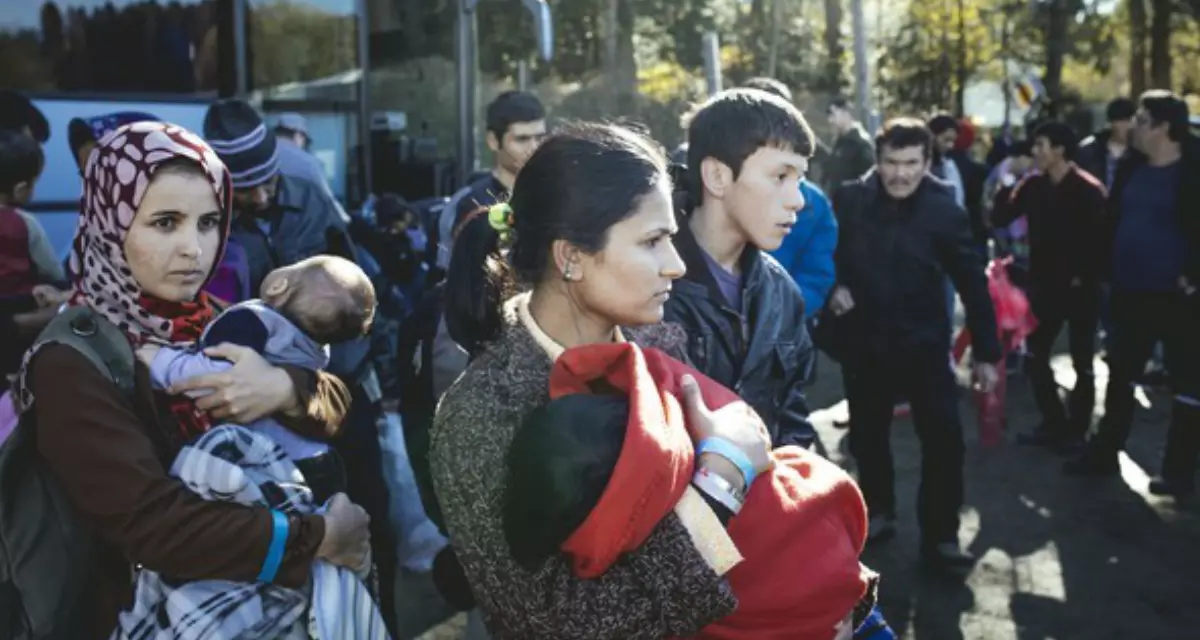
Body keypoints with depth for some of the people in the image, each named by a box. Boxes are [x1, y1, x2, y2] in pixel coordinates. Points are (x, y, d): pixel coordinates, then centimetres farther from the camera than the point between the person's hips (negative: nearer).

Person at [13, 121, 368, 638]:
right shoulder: (70, 365, -20)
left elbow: (338, 407, -5)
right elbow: (155, 525, -28)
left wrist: (285, 389, -25)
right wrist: (318, 537, -24)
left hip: (266, 595, 5)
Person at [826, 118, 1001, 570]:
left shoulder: (944, 210, -10)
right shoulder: (849, 201, -8)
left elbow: (972, 282, -6)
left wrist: (986, 352, -5)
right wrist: (832, 288, -11)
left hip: (924, 342, -2)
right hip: (864, 341, 2)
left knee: (944, 439, -8)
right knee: (867, 437, 15)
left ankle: (940, 536, 6)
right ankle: (878, 512, 37)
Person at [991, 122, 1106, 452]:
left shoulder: (1088, 189, -13)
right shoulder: (1033, 185, 3)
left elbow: (1102, 236, -15)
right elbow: (1001, 219, 1)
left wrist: (1085, 275, -16)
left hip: (1080, 287, -5)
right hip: (1045, 284, 6)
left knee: (1082, 362, 7)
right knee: (1035, 357, 8)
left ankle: (1076, 430, 17)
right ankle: (1054, 423, 22)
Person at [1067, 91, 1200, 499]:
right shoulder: (1131, 166, 7)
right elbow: (1112, 218, 13)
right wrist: (1106, 265, 6)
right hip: (1131, 290, 7)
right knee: (1120, 374, 16)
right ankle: (1104, 453, 28)